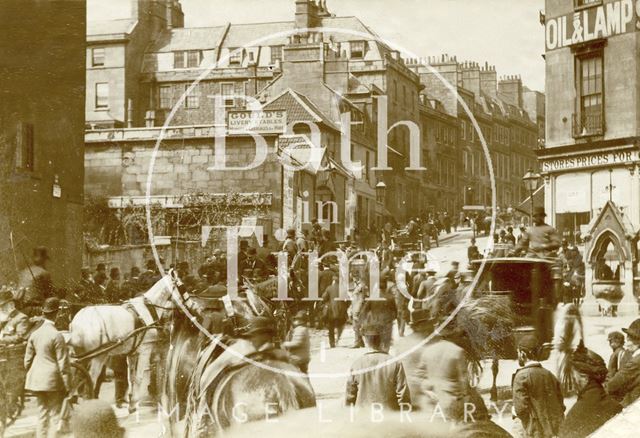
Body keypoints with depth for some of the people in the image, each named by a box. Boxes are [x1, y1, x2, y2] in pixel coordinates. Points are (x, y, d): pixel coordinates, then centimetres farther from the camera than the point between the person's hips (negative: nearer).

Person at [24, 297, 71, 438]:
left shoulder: (34, 334, 3)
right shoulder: (57, 335, -14)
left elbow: (27, 360, 9)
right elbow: (63, 363, -13)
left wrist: (30, 375, 22)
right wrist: (67, 385, -8)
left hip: (37, 379, 6)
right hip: (52, 379, -6)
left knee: (42, 412, 14)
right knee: (55, 414, 1)